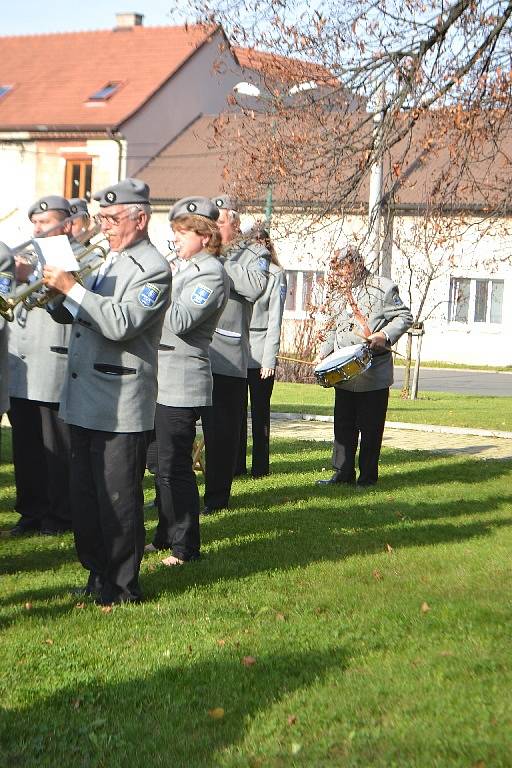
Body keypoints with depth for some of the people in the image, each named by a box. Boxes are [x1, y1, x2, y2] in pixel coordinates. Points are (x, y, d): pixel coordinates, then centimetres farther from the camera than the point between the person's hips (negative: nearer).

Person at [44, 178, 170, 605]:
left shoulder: (153, 269, -10)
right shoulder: (107, 262, 17)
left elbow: (121, 324, -23)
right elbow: (74, 316, 19)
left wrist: (71, 288, -23)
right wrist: (50, 290, 1)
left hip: (121, 408, -9)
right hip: (85, 402, 9)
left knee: (118, 499, -1)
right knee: (85, 497, 14)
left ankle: (123, 587, 9)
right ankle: (97, 575, 26)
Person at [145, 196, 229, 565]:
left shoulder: (211, 274, -12)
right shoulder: (187, 268, 17)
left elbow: (180, 321, -22)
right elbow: (161, 313, 18)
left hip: (182, 383, -10)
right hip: (164, 379, 10)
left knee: (174, 468, -6)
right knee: (165, 465, 16)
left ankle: (186, 546, 3)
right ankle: (166, 536, 27)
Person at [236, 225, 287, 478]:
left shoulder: (275, 275, -1)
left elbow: (275, 319, -4)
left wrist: (269, 359, -10)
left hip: (260, 353, -3)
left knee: (260, 411, 4)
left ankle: (260, 466, 11)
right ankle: (237, 464, 14)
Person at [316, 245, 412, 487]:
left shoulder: (383, 288, -6)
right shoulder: (338, 293, 13)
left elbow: (404, 317, -2)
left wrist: (384, 335, -18)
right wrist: (324, 352, 10)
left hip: (373, 374, -5)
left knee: (370, 427, 2)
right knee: (343, 425, 9)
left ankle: (368, 475, 11)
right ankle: (343, 473, 16)